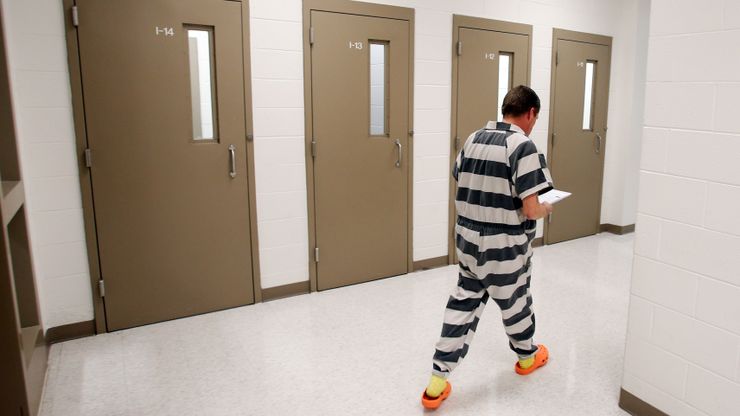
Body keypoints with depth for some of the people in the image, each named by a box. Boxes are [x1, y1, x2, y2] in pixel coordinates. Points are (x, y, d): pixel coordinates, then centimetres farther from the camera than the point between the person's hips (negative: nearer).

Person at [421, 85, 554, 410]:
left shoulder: (473, 139, 5)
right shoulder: (522, 146, -16)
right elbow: (530, 209, -19)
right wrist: (546, 210, 3)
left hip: (468, 240, 6)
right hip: (505, 246, -5)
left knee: (463, 302, 12)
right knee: (514, 302, 18)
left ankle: (438, 381, 12)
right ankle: (528, 356, 46)